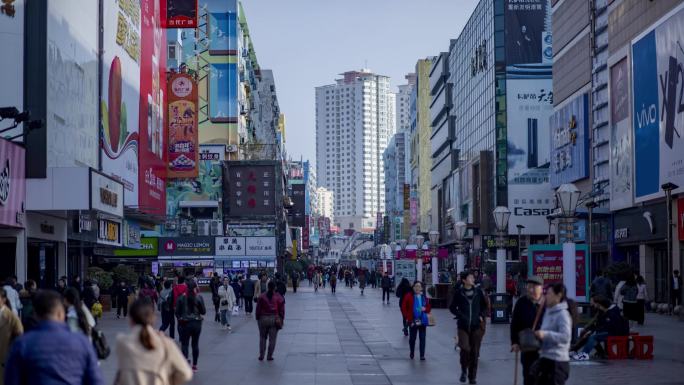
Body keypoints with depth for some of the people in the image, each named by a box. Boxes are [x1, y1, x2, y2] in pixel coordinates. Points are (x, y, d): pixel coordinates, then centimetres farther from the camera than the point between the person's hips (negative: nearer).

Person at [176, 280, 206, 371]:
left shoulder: (181, 297, -7)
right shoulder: (199, 297, -8)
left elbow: (177, 312, -2)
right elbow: (203, 311, -3)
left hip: (185, 323, -1)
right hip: (197, 323, 1)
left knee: (184, 344, 2)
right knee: (195, 344, 12)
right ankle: (194, 365, 18)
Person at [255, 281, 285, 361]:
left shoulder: (262, 297, -2)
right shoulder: (279, 297, -1)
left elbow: (258, 309, 0)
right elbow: (282, 309, 2)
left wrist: (258, 318, 9)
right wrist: (281, 320, 9)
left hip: (263, 319, 0)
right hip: (274, 319, 0)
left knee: (262, 337, 13)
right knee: (272, 338, 6)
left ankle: (261, 356, 11)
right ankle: (269, 356, 6)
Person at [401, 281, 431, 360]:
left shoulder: (424, 297, 5)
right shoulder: (409, 296, -4)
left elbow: (429, 307, 14)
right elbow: (403, 307, -3)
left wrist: (425, 309, -7)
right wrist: (407, 317, -7)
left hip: (422, 321, 2)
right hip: (413, 321, -2)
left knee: (422, 338, 3)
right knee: (412, 338, 6)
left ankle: (422, 355, 8)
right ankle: (412, 353, 26)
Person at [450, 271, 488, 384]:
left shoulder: (478, 291, 2)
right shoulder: (459, 292, -3)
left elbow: (484, 306, 14)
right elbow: (452, 307, 5)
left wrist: (482, 316, -1)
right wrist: (460, 315, -8)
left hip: (476, 325, 2)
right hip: (463, 326, -2)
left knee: (474, 351, 4)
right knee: (465, 348, -16)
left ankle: (472, 376, 17)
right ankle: (464, 370, 12)